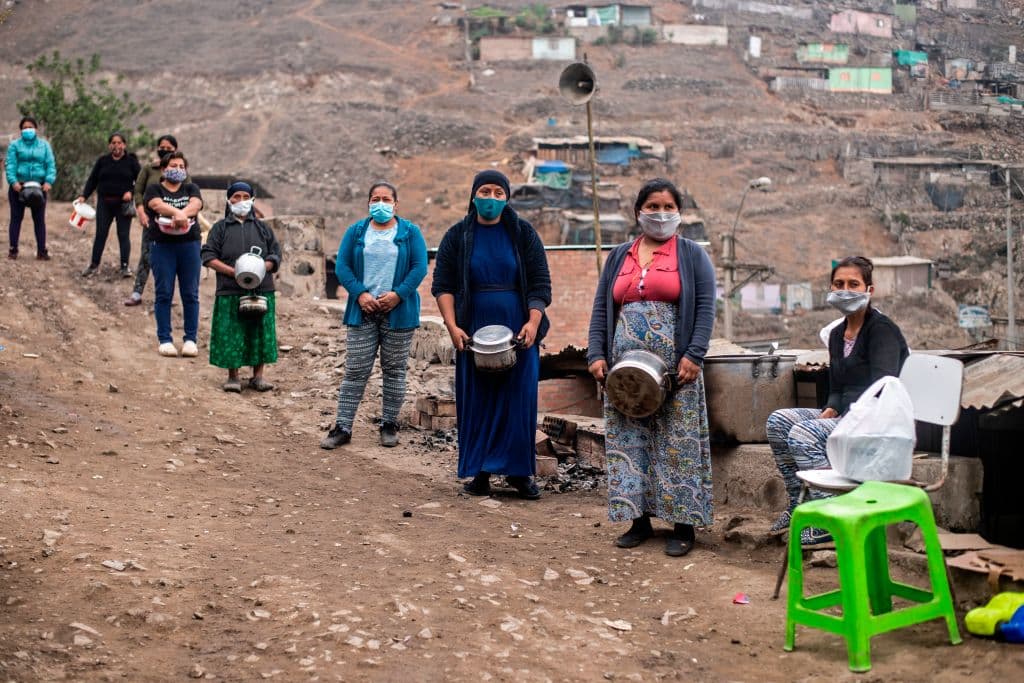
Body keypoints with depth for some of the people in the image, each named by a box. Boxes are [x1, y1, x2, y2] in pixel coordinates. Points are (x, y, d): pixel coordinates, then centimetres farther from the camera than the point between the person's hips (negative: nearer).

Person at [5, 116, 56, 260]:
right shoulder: (15, 145, 3)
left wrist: (49, 181, -14)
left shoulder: (44, 145, 9)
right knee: (16, 217, 3)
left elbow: (51, 165, 1)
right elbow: (10, 165, -5)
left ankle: (42, 251, 8)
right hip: (18, 186, -1)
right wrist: (13, 181, -20)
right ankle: (13, 249, 8)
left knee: (39, 219, 4)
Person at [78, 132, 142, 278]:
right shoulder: (102, 161, 9)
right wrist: (84, 195, -3)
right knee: (100, 234, 4)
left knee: (124, 235, 0)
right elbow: (92, 180, 9)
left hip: (123, 204, -2)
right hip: (104, 203, 2)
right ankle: (94, 265, 12)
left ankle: (125, 266, 6)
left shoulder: (131, 161, 3)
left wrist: (131, 192, -15)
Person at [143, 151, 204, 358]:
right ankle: (165, 340, 4)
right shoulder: (154, 190, 8)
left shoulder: (191, 189, 15)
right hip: (162, 246, -2)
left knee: (190, 294, 2)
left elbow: (196, 204, -7)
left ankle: (191, 340, 7)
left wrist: (182, 214, -28)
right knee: (164, 294, -1)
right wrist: (178, 212, -32)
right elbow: (157, 204, -14)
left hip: (189, 245, 2)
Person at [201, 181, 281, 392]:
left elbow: (275, 254, 10)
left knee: (261, 333, 2)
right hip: (230, 292, -2)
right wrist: (233, 271, -14)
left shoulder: (262, 228, 14)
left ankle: (258, 376, 12)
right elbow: (208, 256, 0)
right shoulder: (220, 228, 7)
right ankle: (233, 377, 8)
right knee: (231, 335, -3)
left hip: (261, 290, 2)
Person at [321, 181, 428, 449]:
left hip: (398, 312, -1)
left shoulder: (410, 232, 4)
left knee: (394, 370, 6)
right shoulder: (355, 231, 8)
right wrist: (360, 294, -12)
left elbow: (419, 267, -4)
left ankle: (389, 425, 16)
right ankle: (342, 427, 3)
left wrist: (398, 294, -15)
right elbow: (342, 266, 2)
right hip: (363, 311, 1)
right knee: (355, 370, -1)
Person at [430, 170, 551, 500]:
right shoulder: (458, 236, 5)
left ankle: (519, 472, 8)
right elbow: (442, 285, 3)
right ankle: (479, 473, 8)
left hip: (518, 333, 0)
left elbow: (541, 283, 3)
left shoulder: (523, 234, 6)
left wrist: (533, 323, -11)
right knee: (476, 403, 1)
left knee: (519, 401, -1)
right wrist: (452, 327, -10)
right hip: (474, 333, 0)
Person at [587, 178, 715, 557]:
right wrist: (596, 354, 0)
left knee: (678, 442, -3)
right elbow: (601, 309, 13)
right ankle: (639, 519, 13)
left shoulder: (691, 255, 5)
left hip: (674, 367, -4)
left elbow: (705, 308, -3)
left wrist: (694, 355, -14)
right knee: (628, 440, 4)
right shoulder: (619, 256, 15)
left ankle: (683, 523, 2)